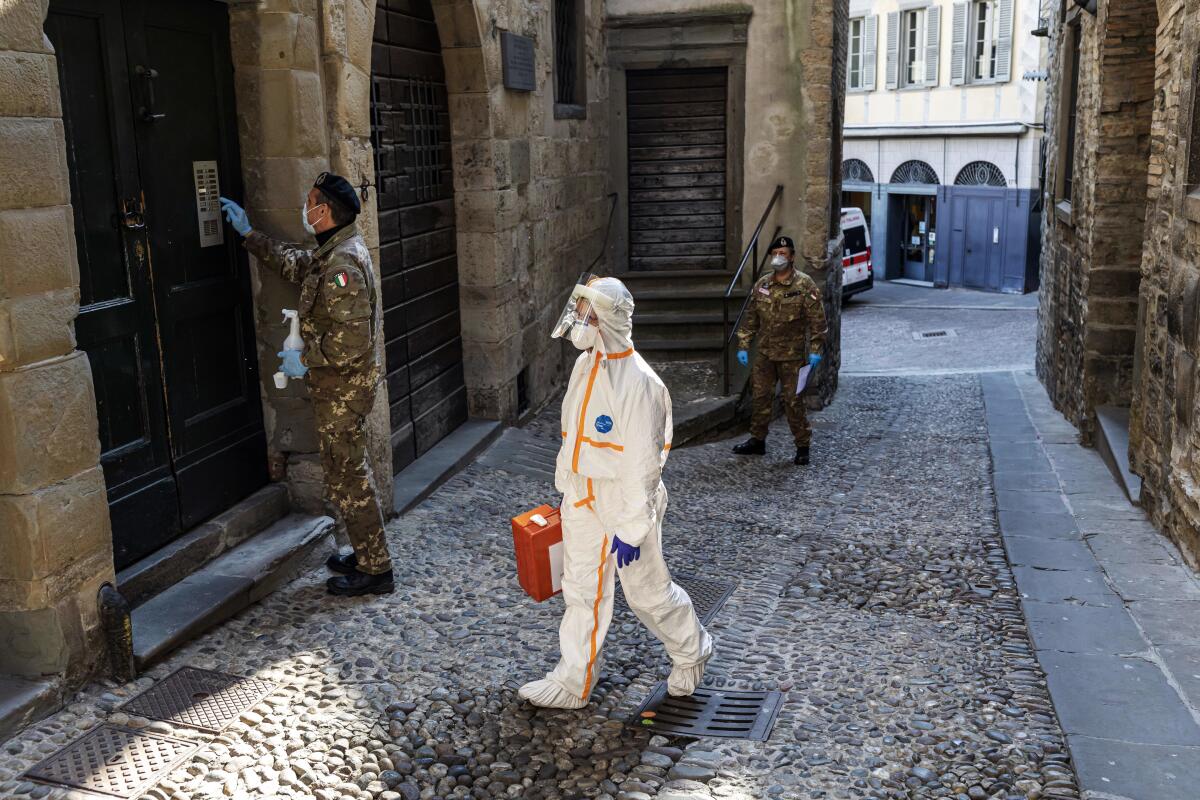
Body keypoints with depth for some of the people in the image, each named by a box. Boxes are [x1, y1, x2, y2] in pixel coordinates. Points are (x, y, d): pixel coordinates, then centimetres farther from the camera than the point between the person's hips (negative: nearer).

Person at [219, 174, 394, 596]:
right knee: (350, 471, 19)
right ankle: (367, 555, 31)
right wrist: (248, 234, 31)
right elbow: (294, 263, 29)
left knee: (347, 477, -1)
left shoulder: (343, 265, -24)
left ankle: (375, 570, 9)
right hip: (341, 386, 10)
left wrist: (305, 361, -16)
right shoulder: (332, 253, 9)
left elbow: (350, 340, -29)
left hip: (341, 390, -10)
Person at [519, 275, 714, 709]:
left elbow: (642, 465, -23)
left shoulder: (638, 383, -25)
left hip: (625, 505, -7)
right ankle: (573, 682, 27)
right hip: (582, 503, 8)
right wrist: (568, 490, 21)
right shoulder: (585, 365, 2)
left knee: (648, 592, 10)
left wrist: (632, 531, -20)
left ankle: (692, 653, 36)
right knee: (581, 592, 14)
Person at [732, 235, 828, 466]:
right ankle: (757, 441, 26)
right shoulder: (761, 285, 6)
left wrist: (815, 350, -16)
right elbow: (750, 318, 12)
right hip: (765, 354, 5)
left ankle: (803, 446, 11)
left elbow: (817, 321, -10)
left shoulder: (805, 285, -9)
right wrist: (743, 346, 8)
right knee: (760, 397, 11)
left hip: (793, 356, -5)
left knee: (793, 401, -1)